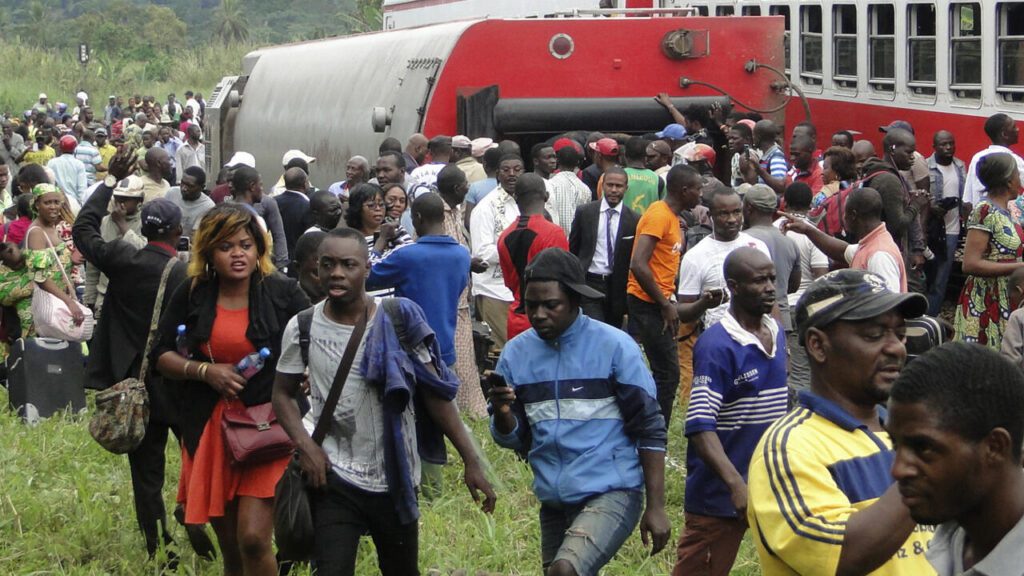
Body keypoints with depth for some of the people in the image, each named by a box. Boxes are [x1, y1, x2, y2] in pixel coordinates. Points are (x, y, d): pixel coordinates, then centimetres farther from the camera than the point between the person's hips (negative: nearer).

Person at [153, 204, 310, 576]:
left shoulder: (283, 293, -4)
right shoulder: (191, 295, 3)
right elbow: (161, 355, 7)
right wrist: (205, 371, -10)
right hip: (209, 428, 3)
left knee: (253, 539, -15)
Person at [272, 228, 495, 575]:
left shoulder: (399, 319, -9)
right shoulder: (303, 328, -6)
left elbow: (435, 394, -4)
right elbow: (283, 394, 7)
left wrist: (471, 461, -8)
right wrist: (305, 445, -11)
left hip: (396, 478, 1)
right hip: (334, 479, 0)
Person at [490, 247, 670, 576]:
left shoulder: (614, 347, -9)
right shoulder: (517, 353, 3)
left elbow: (650, 431, -6)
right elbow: (514, 439, 7)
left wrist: (656, 507, -9)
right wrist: (502, 413, -15)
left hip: (611, 495, -6)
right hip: (553, 503, 6)